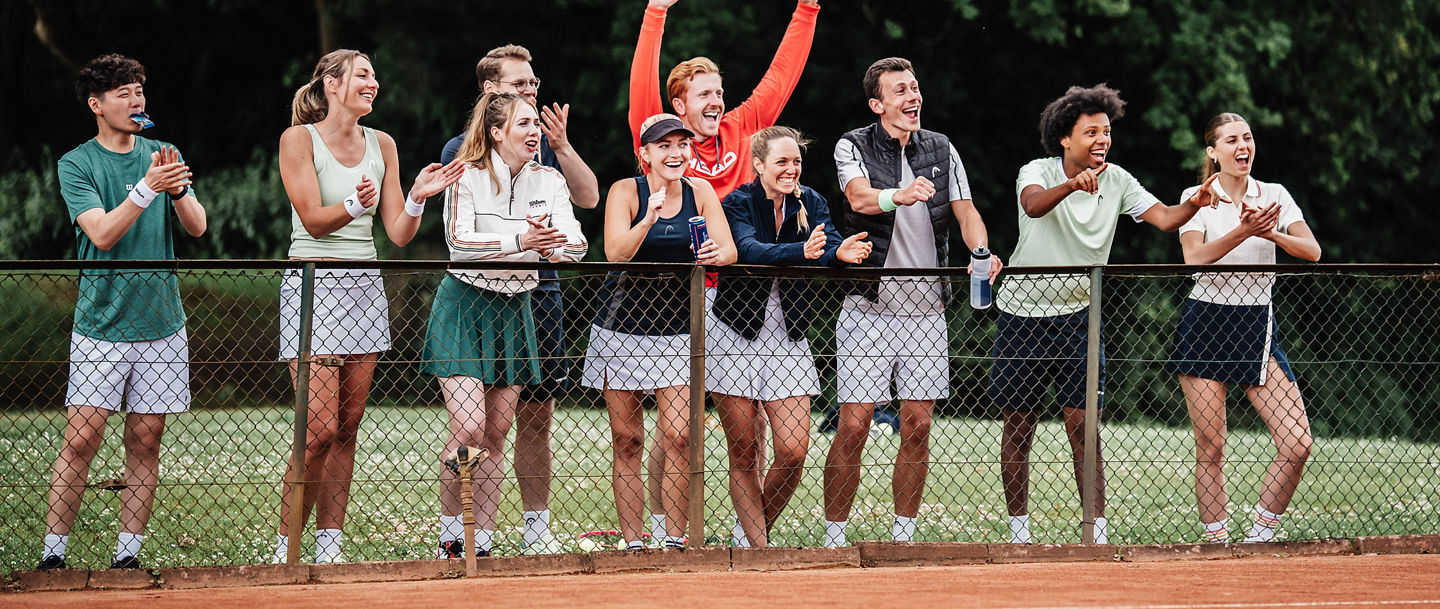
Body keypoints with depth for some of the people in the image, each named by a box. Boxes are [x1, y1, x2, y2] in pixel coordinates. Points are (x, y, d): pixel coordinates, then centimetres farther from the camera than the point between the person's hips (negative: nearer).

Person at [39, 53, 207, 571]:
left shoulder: (160, 155, 9)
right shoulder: (76, 164, -2)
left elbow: (197, 226, 0)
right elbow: (101, 233, -15)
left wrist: (178, 190, -20)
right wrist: (146, 188, -28)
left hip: (160, 324, 4)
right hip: (100, 326, -3)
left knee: (145, 442, 4)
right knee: (81, 439, -9)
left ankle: (127, 556, 9)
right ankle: (52, 555, -4)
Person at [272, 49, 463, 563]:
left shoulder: (381, 145, 11)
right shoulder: (299, 139, -4)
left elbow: (399, 234, 9)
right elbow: (314, 220, -12)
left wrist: (418, 197, -10)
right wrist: (356, 204, -30)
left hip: (364, 289, 6)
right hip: (313, 285, -6)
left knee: (347, 428, 4)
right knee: (320, 429, -12)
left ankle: (329, 546, 8)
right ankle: (285, 549, -3)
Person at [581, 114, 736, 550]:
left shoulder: (700, 192, 1)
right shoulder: (625, 192, -8)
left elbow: (729, 250, -5)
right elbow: (615, 253, -21)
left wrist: (716, 255, -28)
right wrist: (649, 220, -37)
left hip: (677, 329, 2)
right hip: (622, 328, -1)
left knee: (678, 436, -10)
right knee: (627, 441, 1)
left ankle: (674, 542, -4)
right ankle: (632, 544, 6)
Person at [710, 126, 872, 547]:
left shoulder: (810, 204, 4)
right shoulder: (738, 204, -8)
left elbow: (830, 245, -14)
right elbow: (749, 251, -27)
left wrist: (841, 253, -39)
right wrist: (802, 252, -45)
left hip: (788, 338, 3)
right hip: (736, 335, -3)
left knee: (793, 451, -6)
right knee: (744, 452, 0)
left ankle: (753, 533, 16)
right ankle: (759, 548, 7)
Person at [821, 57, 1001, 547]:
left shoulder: (941, 150, 9)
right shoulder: (853, 147, -4)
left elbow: (965, 212, 4)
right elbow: (860, 198, -24)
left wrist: (981, 252, -18)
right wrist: (900, 195, -46)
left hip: (926, 309, 4)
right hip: (870, 309, -4)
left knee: (918, 426, 5)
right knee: (853, 426, -7)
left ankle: (903, 535, 15)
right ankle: (834, 538, 1)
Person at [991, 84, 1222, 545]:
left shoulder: (1117, 181, -2)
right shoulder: (1038, 173, -12)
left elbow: (1164, 218, -13)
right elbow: (1034, 204, -35)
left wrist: (1193, 204, -35)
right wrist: (1072, 184, -54)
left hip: (1077, 319, 2)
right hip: (1022, 314, -2)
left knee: (1083, 430, -8)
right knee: (1018, 428, 6)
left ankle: (1098, 532, -6)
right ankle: (1019, 531, 17)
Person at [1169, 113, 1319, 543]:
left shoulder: (1274, 196, 7)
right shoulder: (1197, 198, 1)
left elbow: (1312, 252, -3)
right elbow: (1194, 257, -15)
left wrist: (1270, 232, -20)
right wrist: (1243, 231, -28)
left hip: (1258, 327, 2)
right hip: (1206, 324, -2)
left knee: (1297, 443, -10)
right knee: (1210, 447, -3)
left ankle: (1260, 535, 4)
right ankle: (1216, 541, 6)